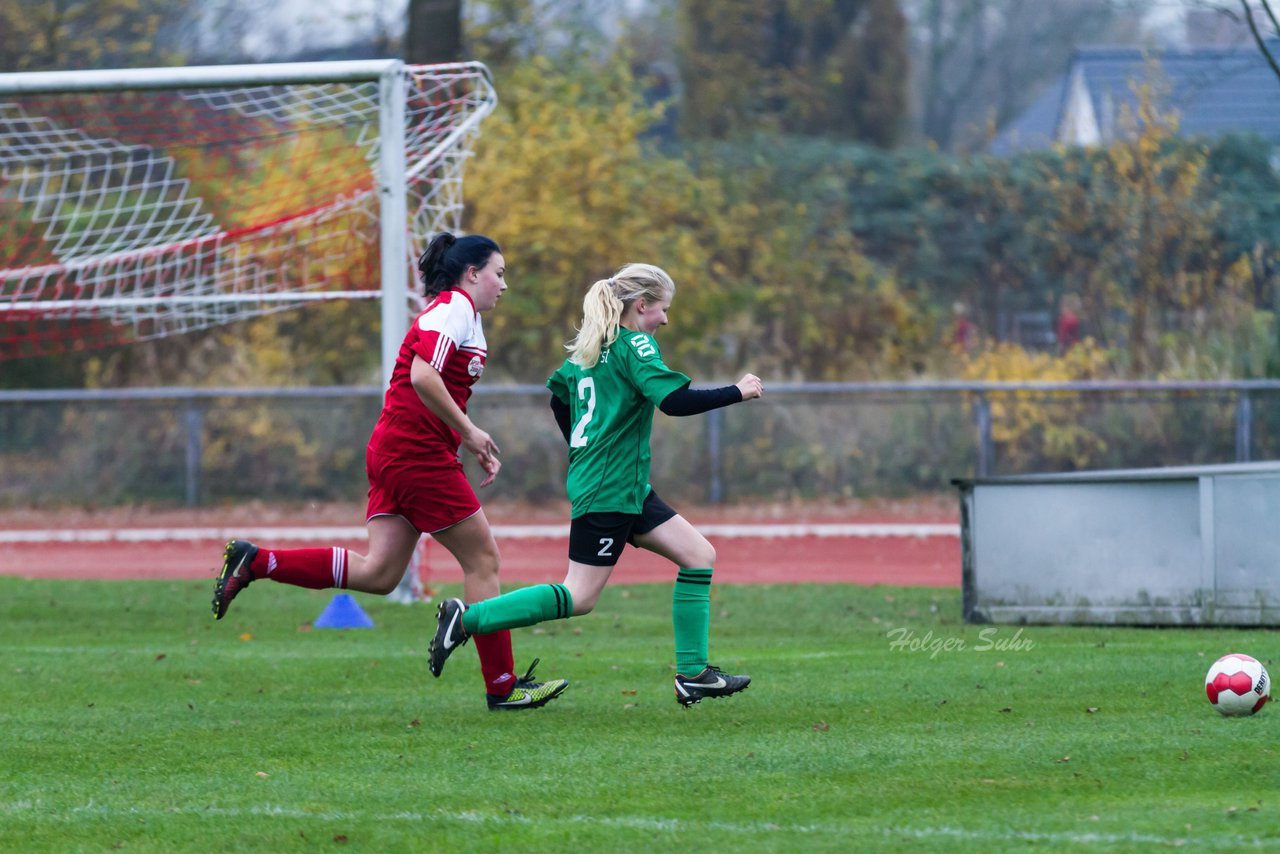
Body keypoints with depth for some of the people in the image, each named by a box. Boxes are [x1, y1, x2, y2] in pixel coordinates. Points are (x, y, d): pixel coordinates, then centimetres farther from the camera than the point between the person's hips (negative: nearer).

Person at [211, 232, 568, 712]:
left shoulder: (460, 313, 22)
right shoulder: (454, 308, -9)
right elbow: (423, 376, -23)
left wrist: (473, 446, 19)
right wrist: (468, 432, -17)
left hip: (393, 452, 10)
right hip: (418, 452, -10)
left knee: (377, 574, 2)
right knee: (482, 559, -2)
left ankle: (253, 562, -1)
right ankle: (502, 687, 3)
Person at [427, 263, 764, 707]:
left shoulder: (588, 348, 14)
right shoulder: (634, 345, -12)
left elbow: (559, 393, 27)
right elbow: (676, 400, -24)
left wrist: (583, 452, 35)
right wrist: (738, 392, -13)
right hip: (610, 491, -10)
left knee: (699, 555, 7)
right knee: (579, 597, -8)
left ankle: (693, 674, 6)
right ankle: (468, 618, -8)